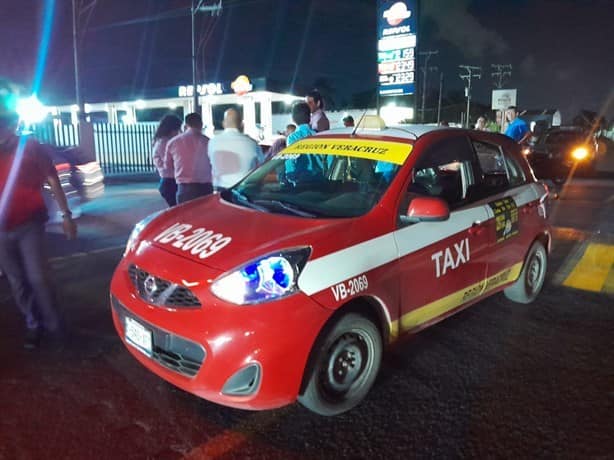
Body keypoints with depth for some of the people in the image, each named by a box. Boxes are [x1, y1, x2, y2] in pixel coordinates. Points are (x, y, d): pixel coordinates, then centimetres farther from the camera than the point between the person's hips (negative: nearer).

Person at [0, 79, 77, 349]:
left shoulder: (31, 148, -4)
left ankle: (52, 325, 10)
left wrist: (66, 215, -4)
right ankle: (34, 325, 24)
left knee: (37, 278, -5)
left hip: (29, 225, -4)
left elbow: (53, 182, -1)